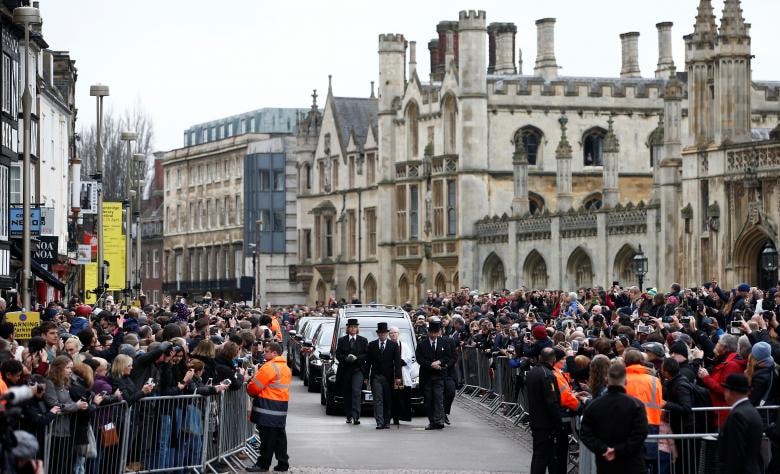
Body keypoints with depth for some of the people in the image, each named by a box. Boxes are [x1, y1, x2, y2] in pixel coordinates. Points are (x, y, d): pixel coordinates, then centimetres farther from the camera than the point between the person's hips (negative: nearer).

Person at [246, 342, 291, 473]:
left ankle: (263, 464, -1)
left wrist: (249, 389, 9)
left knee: (267, 436, -5)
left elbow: (254, 386, -13)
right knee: (279, 435, 12)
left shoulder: (270, 367, -14)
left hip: (268, 407, -9)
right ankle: (283, 463, 14)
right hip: (281, 405, 9)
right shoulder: (285, 367, 15)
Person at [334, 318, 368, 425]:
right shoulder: (342, 340, 9)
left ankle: (356, 416, -23)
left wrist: (356, 358, -14)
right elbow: (338, 355, 4)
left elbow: (367, 355, 2)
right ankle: (349, 416, 18)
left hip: (358, 369, -2)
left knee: (356, 391, -17)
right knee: (347, 394, 7)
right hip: (345, 370, 2)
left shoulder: (363, 341, 8)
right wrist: (346, 358, -15)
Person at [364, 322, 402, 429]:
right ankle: (379, 423, -12)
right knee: (378, 400, -7)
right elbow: (368, 362, 7)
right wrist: (366, 377, 1)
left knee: (388, 401, 5)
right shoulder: (372, 345, 7)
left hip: (388, 377, 0)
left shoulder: (394, 345, 4)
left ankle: (386, 422, 14)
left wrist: (398, 377, -9)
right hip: (376, 377, 0)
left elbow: (397, 362, 0)